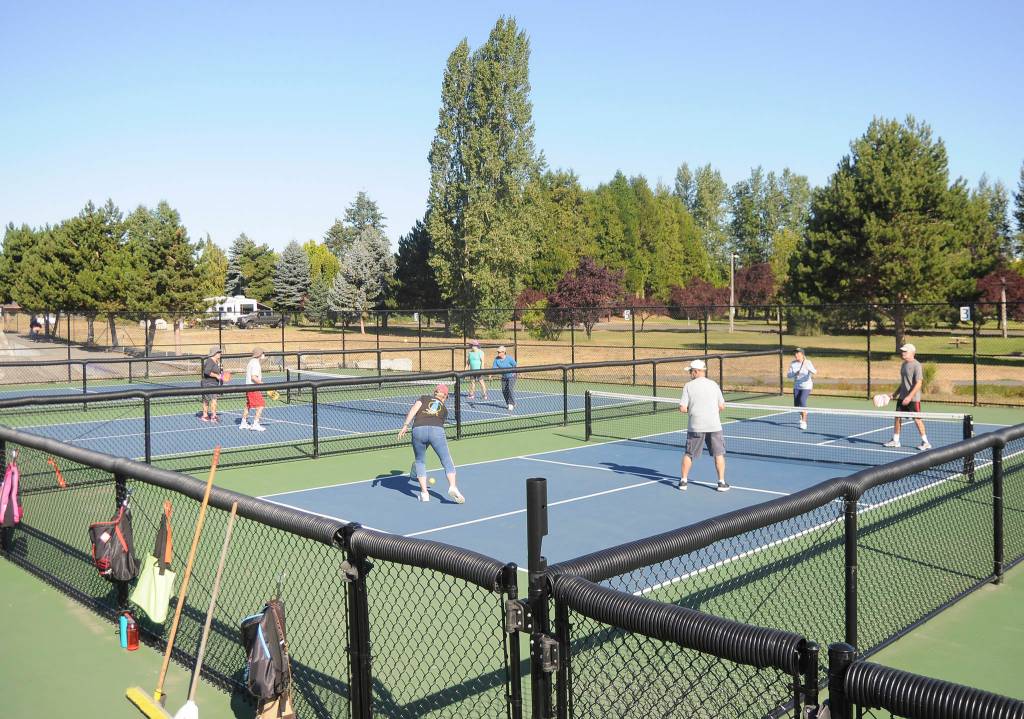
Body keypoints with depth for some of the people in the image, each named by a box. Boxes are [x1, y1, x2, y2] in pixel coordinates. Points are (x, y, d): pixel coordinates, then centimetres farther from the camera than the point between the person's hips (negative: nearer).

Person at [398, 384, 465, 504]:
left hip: (418, 430, 0)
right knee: (447, 461, 9)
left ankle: (424, 492, 11)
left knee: (419, 462, 18)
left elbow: (414, 408, 6)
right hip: (437, 431, 0)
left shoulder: (424, 398, 26)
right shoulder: (444, 409, 29)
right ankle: (452, 487, -12)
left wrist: (405, 425, 0)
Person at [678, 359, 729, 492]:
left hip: (695, 426, -1)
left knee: (688, 454, 11)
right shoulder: (714, 384, 4)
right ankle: (722, 482, 6)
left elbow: (682, 408, -7)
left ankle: (683, 480, 14)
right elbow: (722, 406, 4)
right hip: (714, 425, 1)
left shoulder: (688, 386, -2)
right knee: (719, 454, 9)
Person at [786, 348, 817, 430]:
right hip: (797, 386, 5)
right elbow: (788, 375, -5)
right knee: (796, 405, 6)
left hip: (806, 386, -4)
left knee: (802, 401, -22)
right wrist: (795, 374, -24)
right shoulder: (792, 364, 0)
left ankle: (804, 422, -15)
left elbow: (814, 372, -26)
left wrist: (809, 369, -47)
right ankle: (802, 415, 40)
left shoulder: (807, 362, -12)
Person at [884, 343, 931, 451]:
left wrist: (910, 396, -24)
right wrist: (896, 393, 16)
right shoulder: (904, 364, 11)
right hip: (902, 397, 8)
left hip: (913, 398, -8)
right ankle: (895, 440, 18)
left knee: (917, 419, -3)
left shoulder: (916, 365, -14)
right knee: (897, 417, 8)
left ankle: (926, 443, 7)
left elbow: (918, 383, -19)